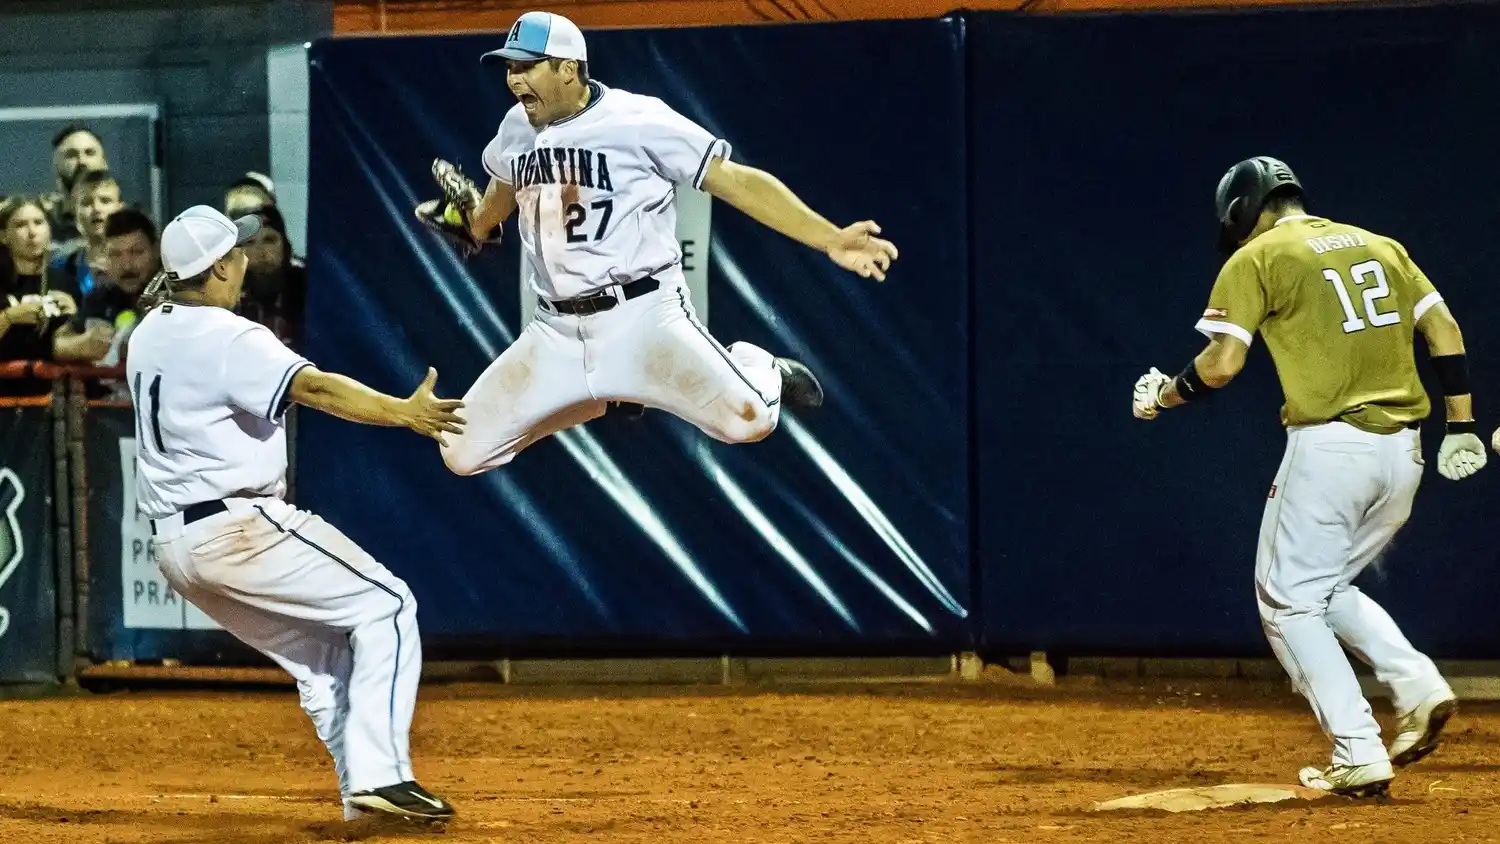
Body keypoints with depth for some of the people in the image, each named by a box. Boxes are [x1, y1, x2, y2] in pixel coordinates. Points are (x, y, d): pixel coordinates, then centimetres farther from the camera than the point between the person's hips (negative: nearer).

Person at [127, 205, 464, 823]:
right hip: (238, 531, -9)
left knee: (322, 650, 18)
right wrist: (401, 412, -41)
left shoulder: (148, 335, 12)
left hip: (172, 548, 9)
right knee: (385, 606, -3)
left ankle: (362, 794, 10)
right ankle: (378, 773, -15)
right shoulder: (228, 338, -15)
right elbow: (313, 387, -30)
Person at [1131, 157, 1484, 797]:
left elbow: (1221, 365, -9)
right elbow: (1445, 331, 12)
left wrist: (1161, 396, 8)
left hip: (1329, 444, -7)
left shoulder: (1256, 259, 0)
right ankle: (1417, 686, 1)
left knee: (1289, 599, 5)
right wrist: (1461, 425, 11)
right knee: (1327, 589, 22)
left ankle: (1360, 755, -6)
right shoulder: (1379, 246, 19)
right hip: (1401, 452, 7)